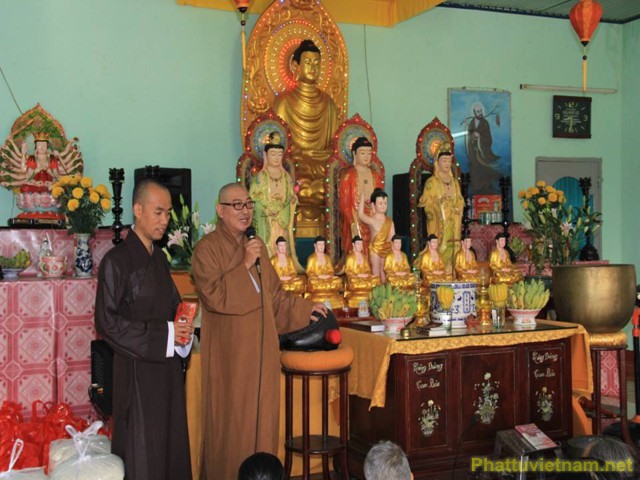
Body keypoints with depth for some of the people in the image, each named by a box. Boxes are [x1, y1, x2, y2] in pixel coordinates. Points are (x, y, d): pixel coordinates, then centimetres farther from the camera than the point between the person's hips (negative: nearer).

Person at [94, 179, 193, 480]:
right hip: (137, 368, -7)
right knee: (142, 448, 0)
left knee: (171, 442, 10)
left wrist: (181, 330, -2)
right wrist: (162, 334, -16)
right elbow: (107, 321, -15)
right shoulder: (116, 260, -11)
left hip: (168, 364, 7)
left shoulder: (159, 258, 11)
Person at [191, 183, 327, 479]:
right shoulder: (207, 249, -8)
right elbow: (214, 296, -20)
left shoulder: (257, 246, 13)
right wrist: (244, 265, -19)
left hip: (260, 349, 6)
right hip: (229, 352, -6)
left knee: (262, 415, 9)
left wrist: (304, 308, 19)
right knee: (230, 419, 0)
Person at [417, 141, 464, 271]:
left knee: (452, 250, 1)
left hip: (453, 224, 5)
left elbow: (459, 202, 19)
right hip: (438, 224, -5)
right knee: (439, 248, -11)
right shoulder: (431, 182, -1)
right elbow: (425, 202, -5)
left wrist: (458, 210, 2)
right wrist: (439, 201, -16)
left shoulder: (454, 181, 15)